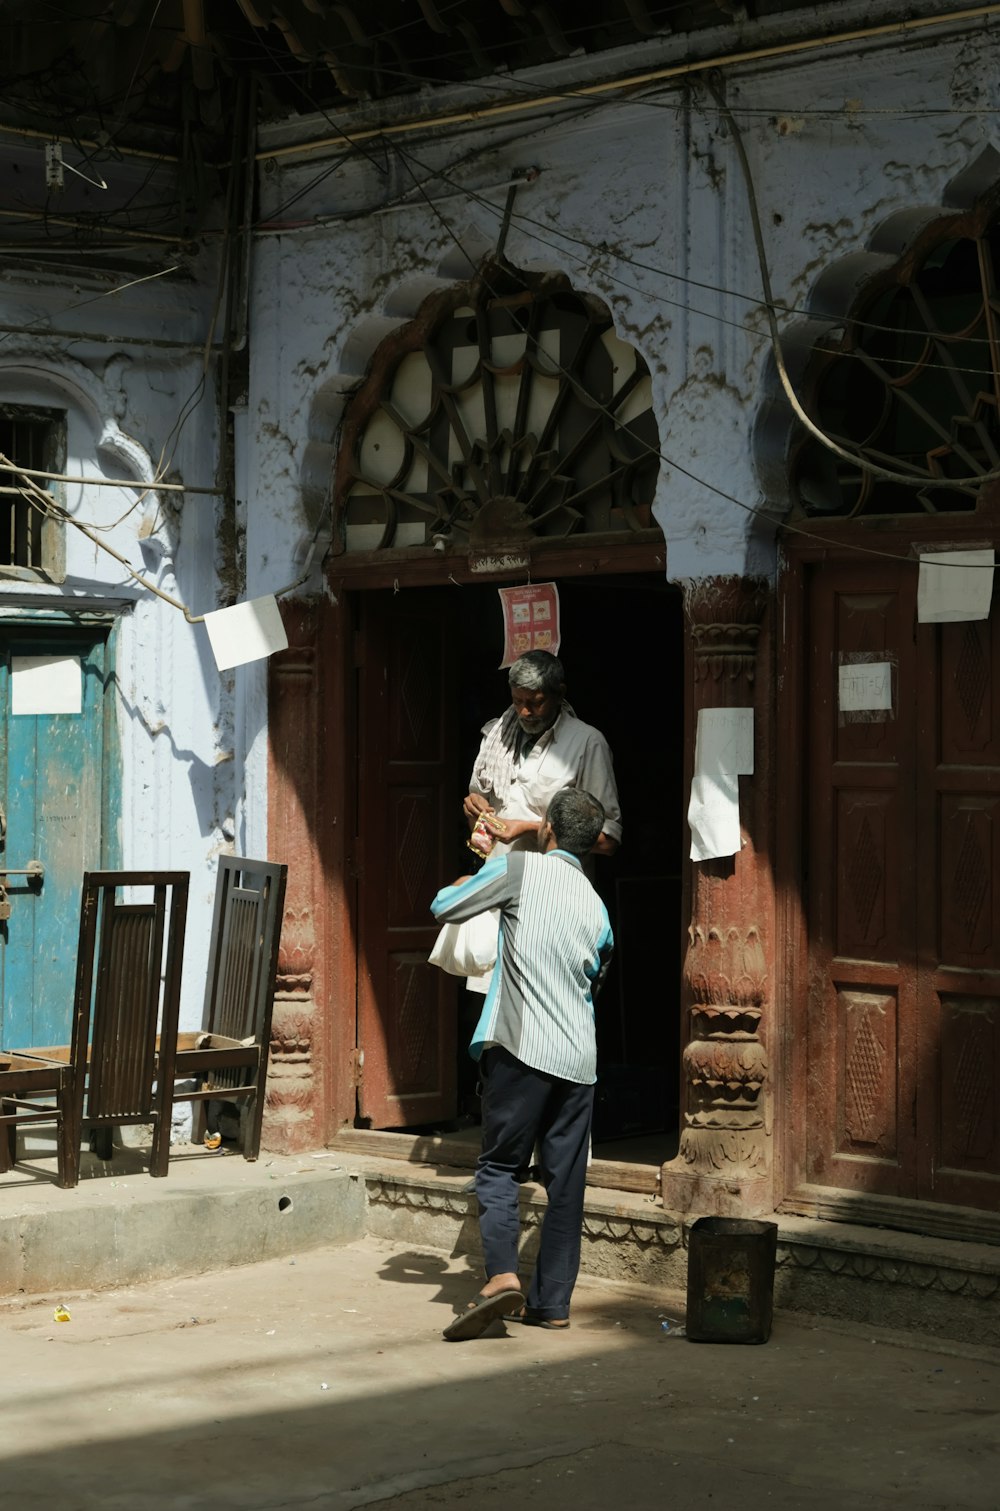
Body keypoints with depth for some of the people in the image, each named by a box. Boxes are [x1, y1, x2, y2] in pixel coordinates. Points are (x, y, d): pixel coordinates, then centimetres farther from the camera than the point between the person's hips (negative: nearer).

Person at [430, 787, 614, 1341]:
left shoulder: (520, 868, -2)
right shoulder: (597, 908, 14)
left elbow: (444, 907, 4)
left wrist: (459, 884, 26)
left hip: (521, 1049, -5)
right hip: (578, 1059, 5)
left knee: (499, 1166, 0)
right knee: (566, 1180, 7)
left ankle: (502, 1274, -18)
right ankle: (552, 1300, 10)